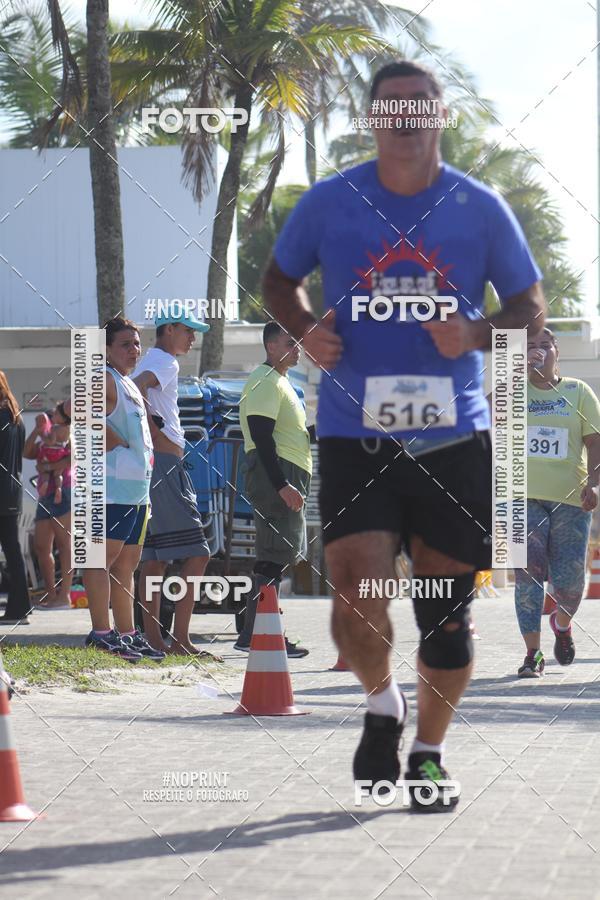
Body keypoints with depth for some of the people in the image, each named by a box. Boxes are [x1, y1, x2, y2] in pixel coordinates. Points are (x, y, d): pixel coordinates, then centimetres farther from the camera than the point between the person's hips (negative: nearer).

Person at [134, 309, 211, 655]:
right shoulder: (166, 362, -7)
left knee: (155, 558, 8)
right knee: (197, 553, -11)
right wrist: (155, 430, -17)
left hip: (150, 464, 10)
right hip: (165, 462, -10)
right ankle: (181, 637, -15)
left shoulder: (151, 361, 23)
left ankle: (153, 637, 7)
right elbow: (135, 390, -25)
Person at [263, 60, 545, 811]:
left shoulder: (480, 208, 2)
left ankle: (429, 751, 26)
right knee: (357, 598, -14)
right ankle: (381, 703, 18)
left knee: (446, 605, 6)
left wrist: (476, 334, -11)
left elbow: (531, 307, 9)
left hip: (452, 433, 1)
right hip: (353, 432, -1)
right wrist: (305, 330, -5)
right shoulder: (329, 202, 2)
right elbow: (278, 280, 17)